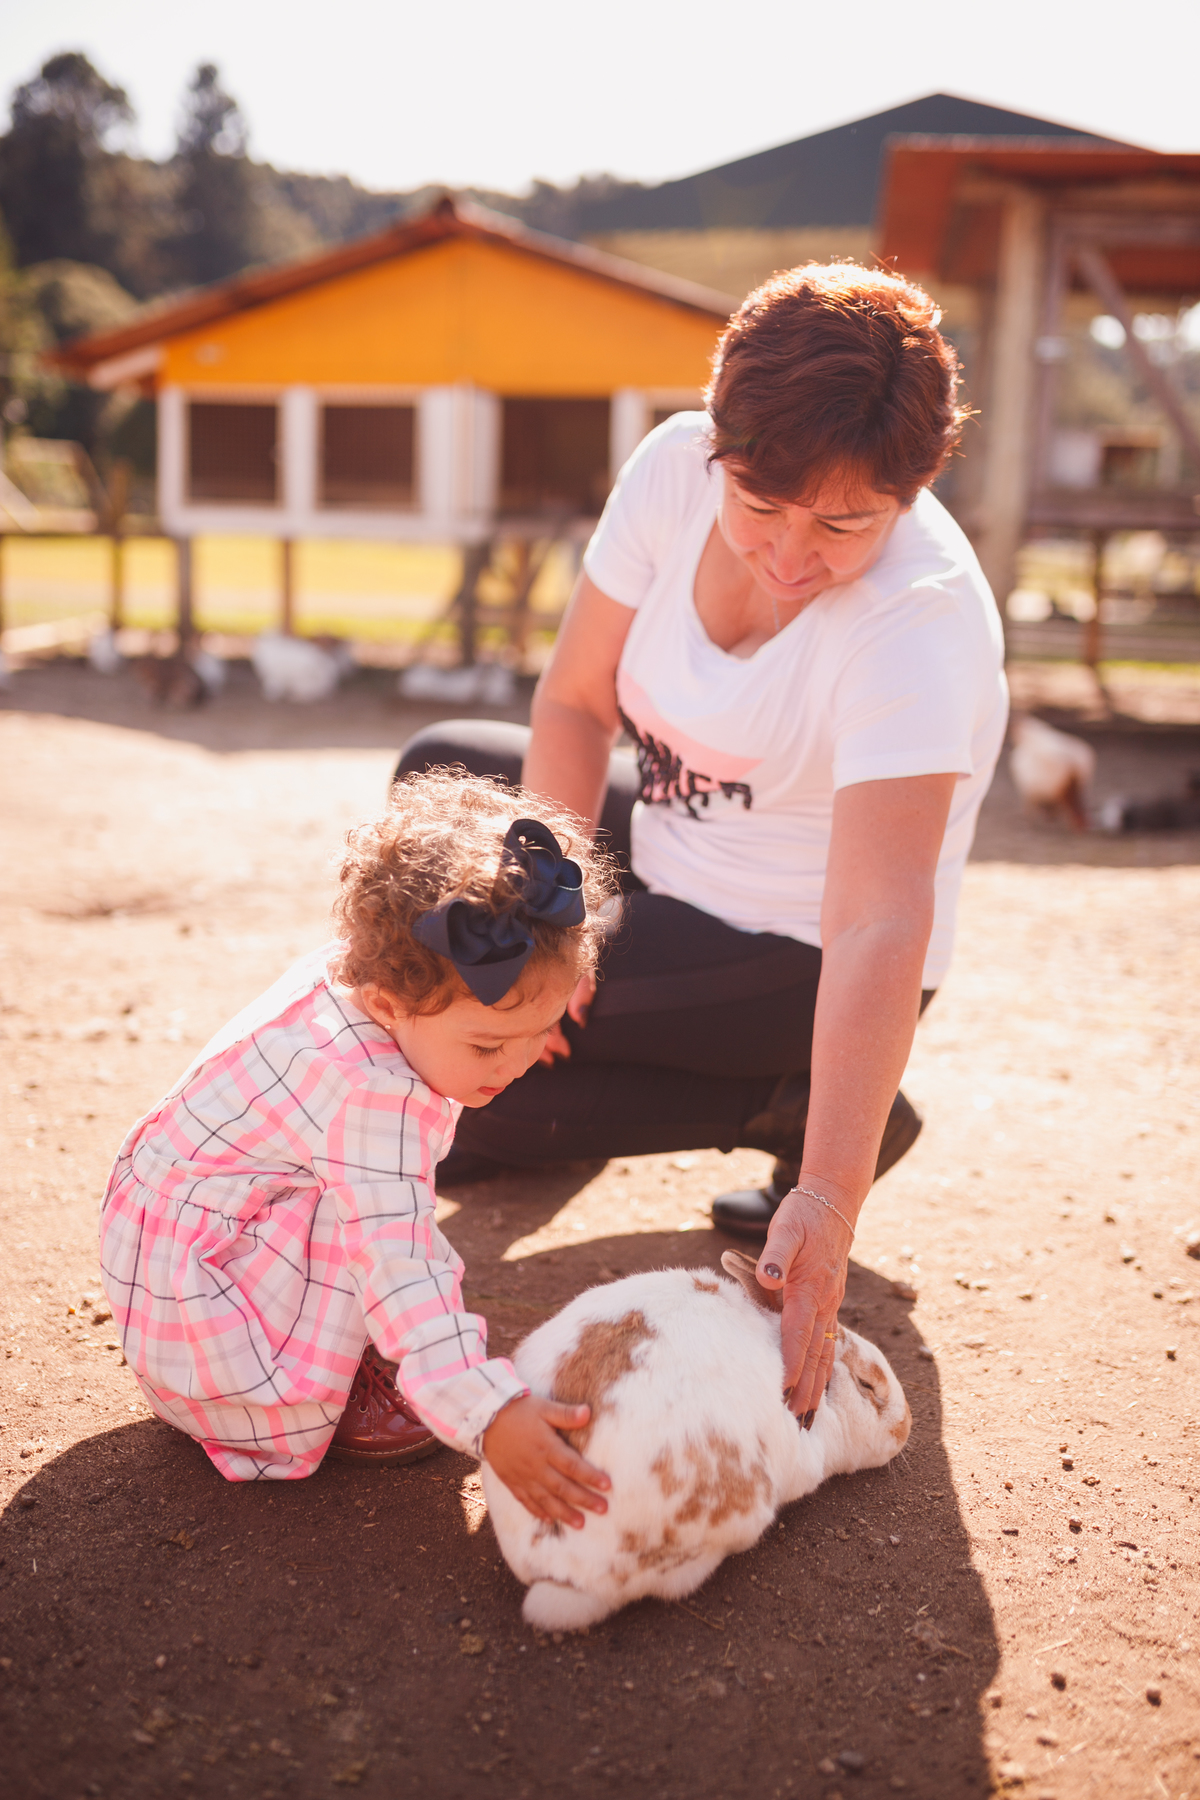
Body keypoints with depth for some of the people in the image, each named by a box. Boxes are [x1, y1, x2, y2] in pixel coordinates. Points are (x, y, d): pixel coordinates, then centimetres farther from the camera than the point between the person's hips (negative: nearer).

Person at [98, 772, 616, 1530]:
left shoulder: (350, 972, -9)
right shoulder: (374, 1099, -37)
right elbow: (399, 1268, -42)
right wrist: (487, 1416, -46)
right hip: (188, 1295, -10)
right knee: (370, 1232, -27)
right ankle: (315, 1406, -8)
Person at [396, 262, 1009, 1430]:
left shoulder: (922, 622, -33)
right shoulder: (677, 466, -15)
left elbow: (879, 927, -40)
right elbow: (574, 701, -6)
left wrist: (830, 1200, -46)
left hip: (798, 966, -7)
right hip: (677, 855, 7)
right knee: (444, 776, 14)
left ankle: (789, 1112, -4)